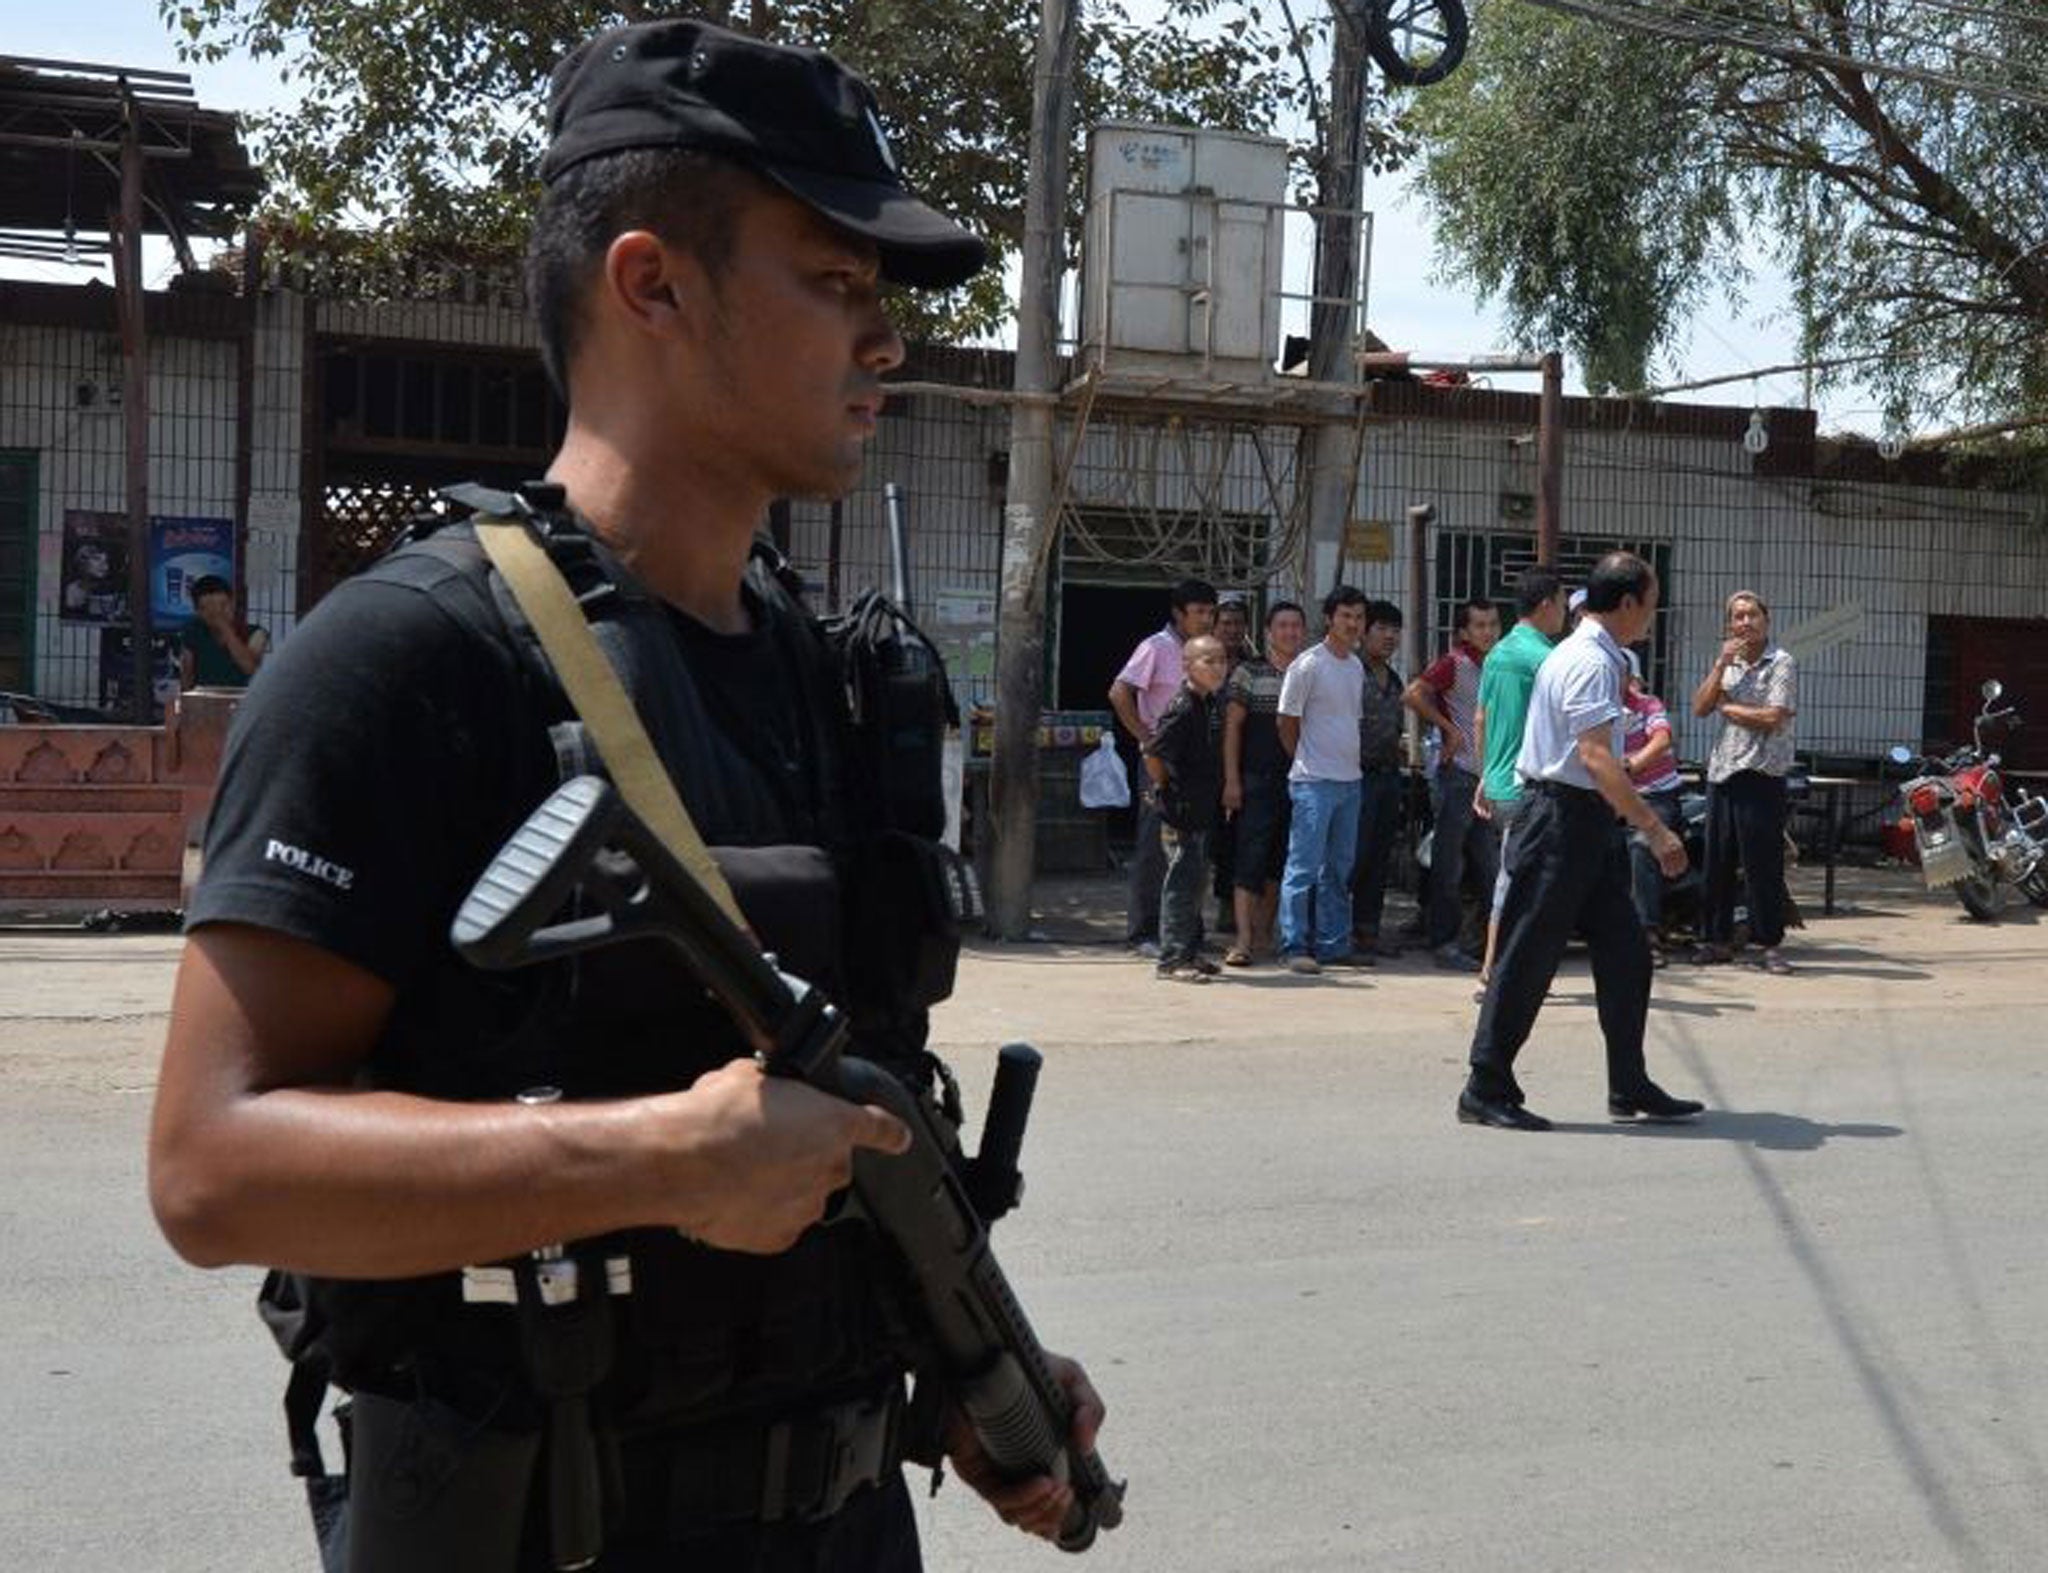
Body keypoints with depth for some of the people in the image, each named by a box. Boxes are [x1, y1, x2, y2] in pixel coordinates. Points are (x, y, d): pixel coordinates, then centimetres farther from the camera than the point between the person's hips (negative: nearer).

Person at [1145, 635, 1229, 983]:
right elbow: (1153, 754, -23)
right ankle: (1173, 957, -1)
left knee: (1195, 880, 16)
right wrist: (1168, 791, -12)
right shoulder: (1182, 708, -18)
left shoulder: (1213, 703, 10)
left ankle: (1190, 952, 25)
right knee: (1182, 882, -6)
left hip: (1205, 810, 9)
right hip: (1182, 811, -9)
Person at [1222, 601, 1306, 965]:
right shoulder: (1249, 672, 1)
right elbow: (1232, 726, -1)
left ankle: (1264, 930, 21)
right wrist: (1232, 780, -8)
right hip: (1257, 781, -4)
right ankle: (1243, 939, -11)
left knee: (1282, 862, 9)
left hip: (1298, 782, 4)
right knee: (1251, 857, -9)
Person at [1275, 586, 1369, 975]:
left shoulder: (1357, 666, 13)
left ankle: (1332, 943, 18)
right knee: (1305, 866, -7)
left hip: (1350, 780, 8)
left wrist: (1350, 761, 13)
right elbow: (1286, 722, -5)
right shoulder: (1308, 664, -10)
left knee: (1340, 868, 11)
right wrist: (1306, 763, 1)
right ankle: (1294, 946, -4)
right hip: (1314, 781, -8)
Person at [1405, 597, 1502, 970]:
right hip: (1459, 774, -8)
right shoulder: (1455, 662, -9)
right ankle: (1444, 943, 4)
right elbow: (1414, 695, -20)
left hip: (1488, 775, 8)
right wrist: (1450, 729, -16)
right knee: (1449, 864, -2)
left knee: (1491, 865, 10)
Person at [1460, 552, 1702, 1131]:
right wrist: (1655, 829, -26)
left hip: (1590, 823, 10)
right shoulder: (1590, 663, -17)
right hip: (1562, 818, -10)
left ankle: (1630, 1088, 19)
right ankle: (1485, 1090, 4)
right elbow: (1596, 758, -26)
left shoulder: (1602, 658, 16)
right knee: (1529, 956, -4)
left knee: (1625, 952, 11)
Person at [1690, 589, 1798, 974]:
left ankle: (1771, 943, 2)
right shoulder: (1726, 663, 17)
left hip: (1761, 773, -6)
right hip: (1722, 770, 6)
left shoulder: (1780, 663, -3)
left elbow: (1773, 718, -14)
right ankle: (1717, 940, 15)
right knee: (1716, 861, 7)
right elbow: (1700, 707, 5)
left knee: (1763, 863, -4)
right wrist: (1721, 664, -4)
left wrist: (1728, 708, -2)